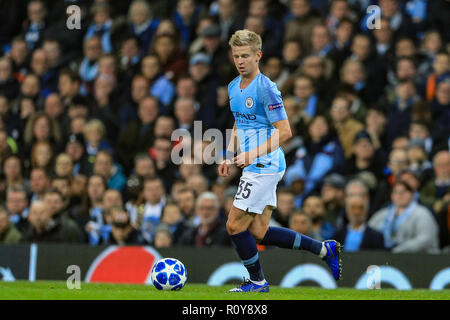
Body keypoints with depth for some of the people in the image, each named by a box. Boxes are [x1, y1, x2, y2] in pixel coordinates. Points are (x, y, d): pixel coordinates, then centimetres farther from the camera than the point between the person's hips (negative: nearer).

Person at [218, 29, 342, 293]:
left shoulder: (266, 89, -15)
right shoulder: (234, 87, 12)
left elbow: (284, 131, -18)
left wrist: (253, 155, -23)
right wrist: (229, 156, 17)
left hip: (265, 166, -9)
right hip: (255, 169, 9)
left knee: (235, 225, -7)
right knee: (259, 232, 8)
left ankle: (257, 282, 10)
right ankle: (324, 249, 18)